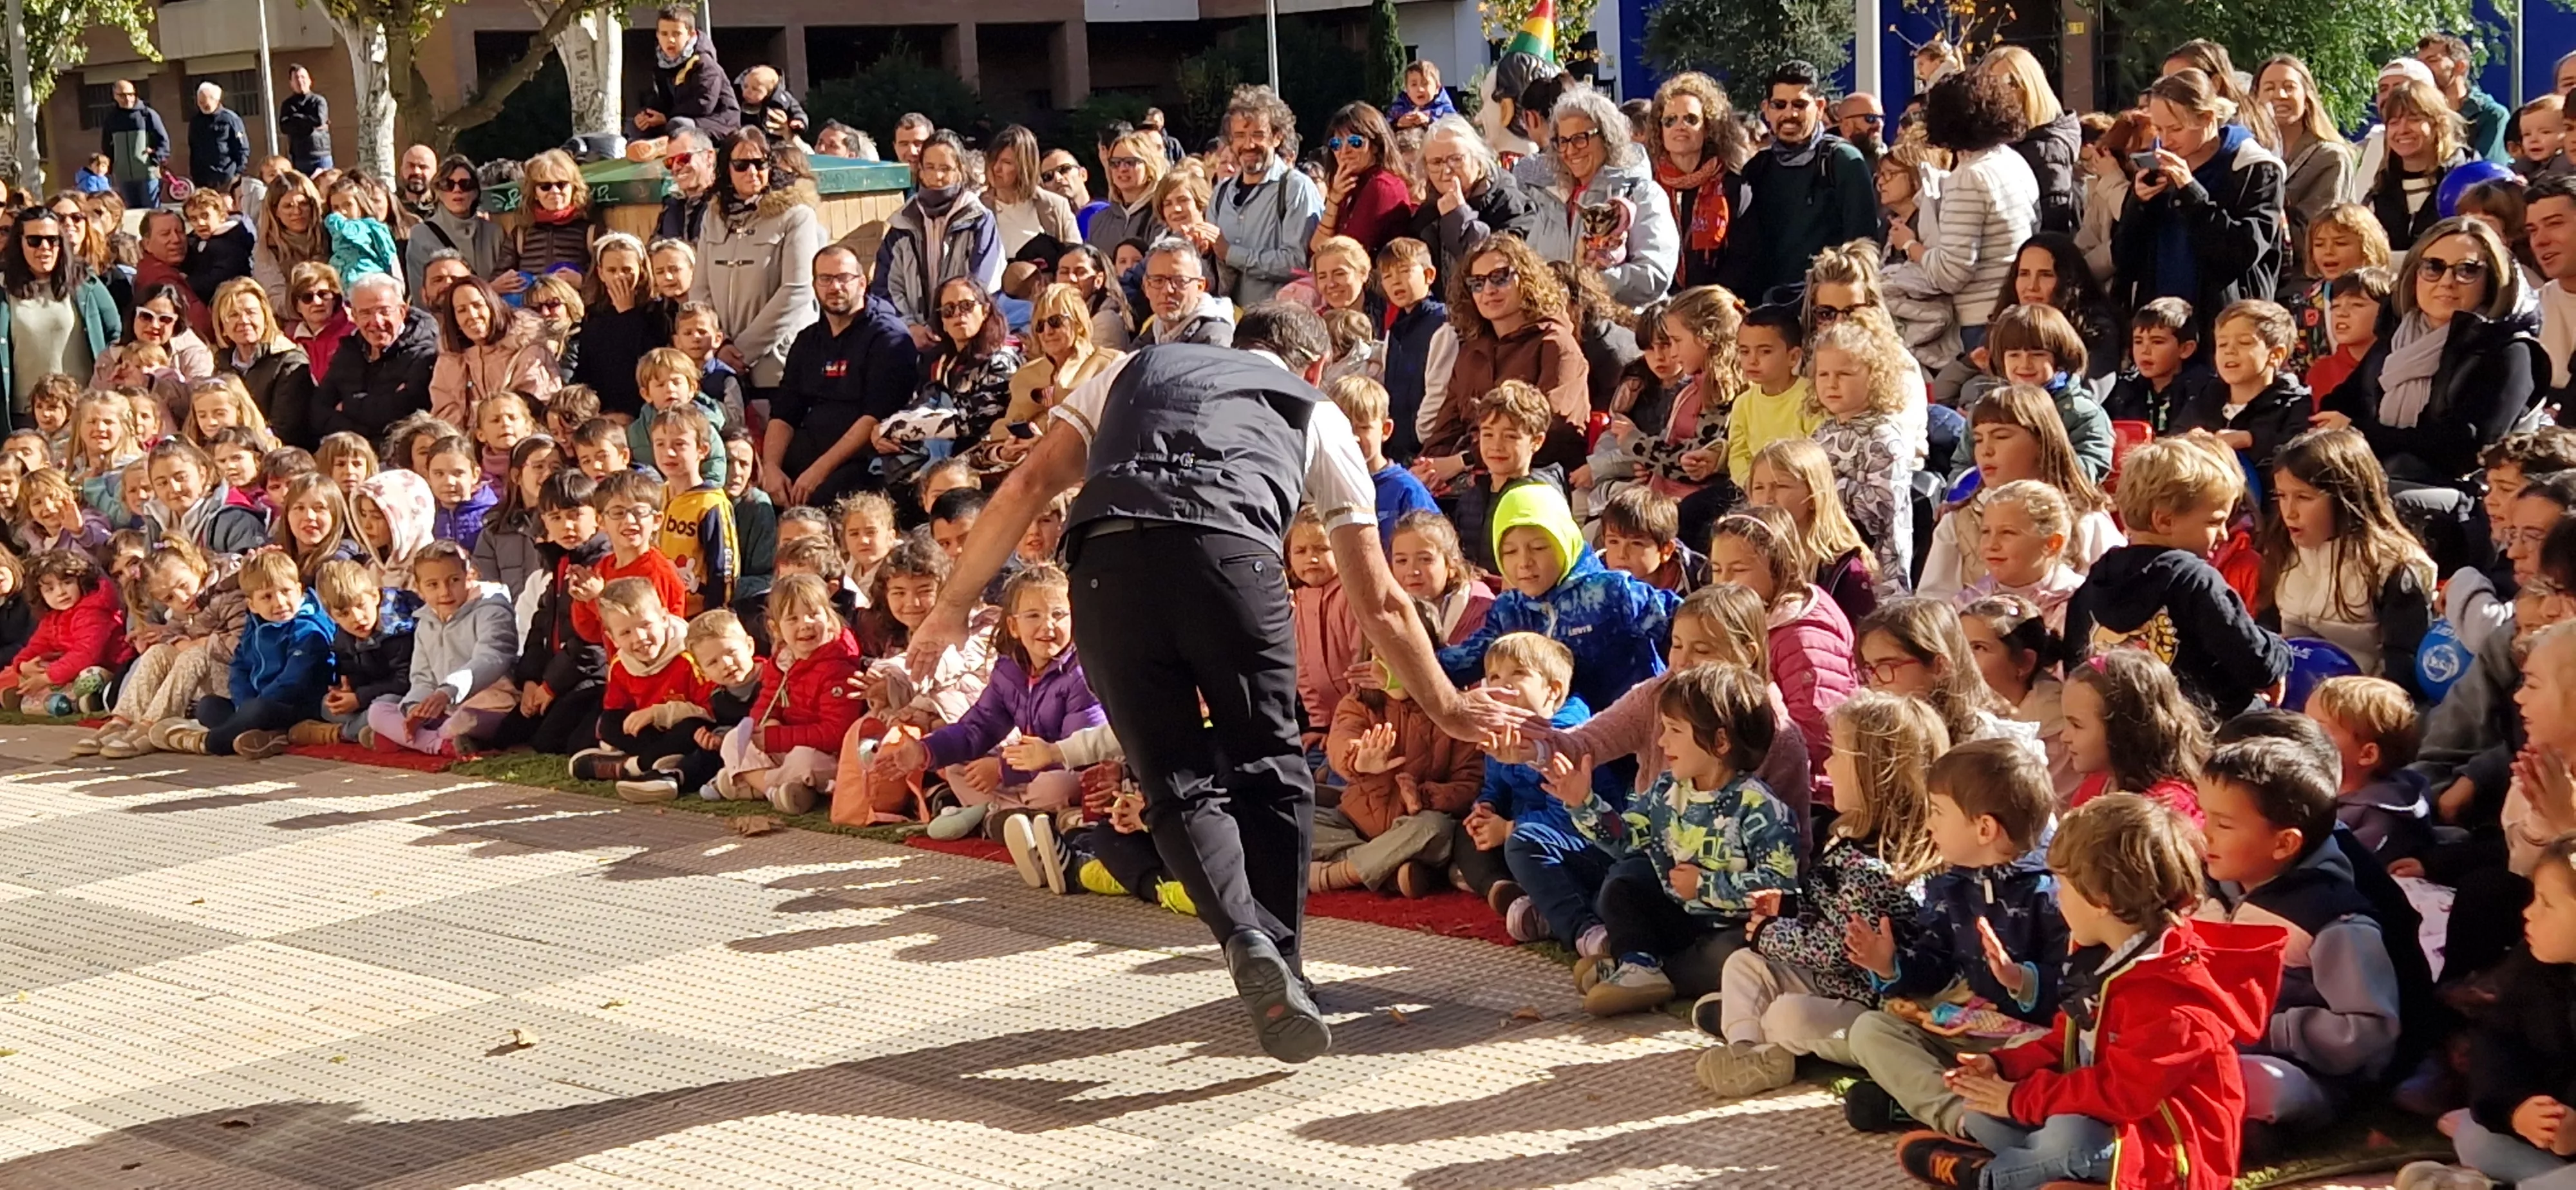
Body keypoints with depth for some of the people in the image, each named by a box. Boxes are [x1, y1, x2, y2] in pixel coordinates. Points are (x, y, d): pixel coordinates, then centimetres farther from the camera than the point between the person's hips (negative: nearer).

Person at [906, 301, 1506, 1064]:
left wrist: (954, 607, 27)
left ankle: (1249, 939, -14)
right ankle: (1281, 968, 12)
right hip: (1230, 553, -1)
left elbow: (1029, 486, 24)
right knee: (1269, 767, 16)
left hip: (1106, 564, 1)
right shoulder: (1316, 413, 31)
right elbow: (1377, 600, 31)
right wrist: (1444, 707, 40)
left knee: (1177, 783, 7)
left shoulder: (1137, 369, 36)